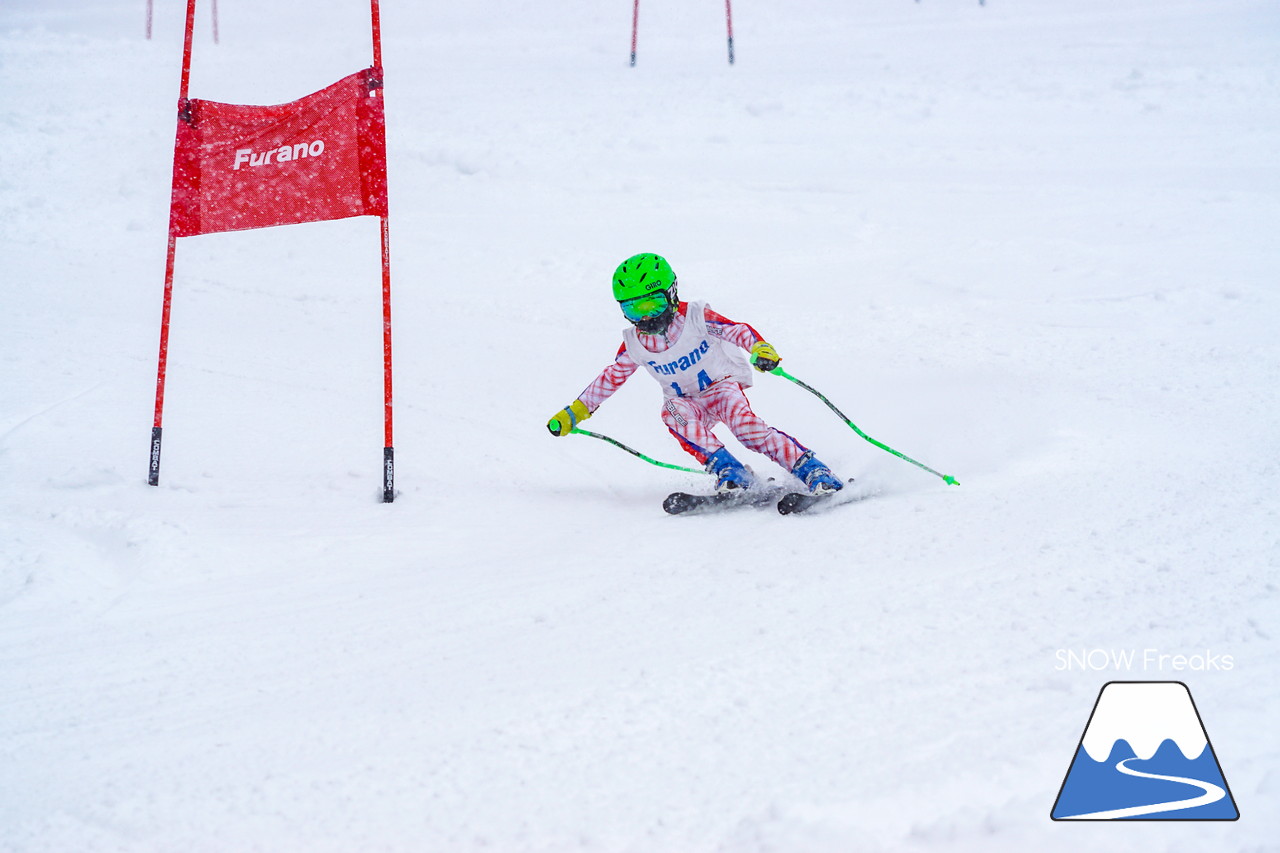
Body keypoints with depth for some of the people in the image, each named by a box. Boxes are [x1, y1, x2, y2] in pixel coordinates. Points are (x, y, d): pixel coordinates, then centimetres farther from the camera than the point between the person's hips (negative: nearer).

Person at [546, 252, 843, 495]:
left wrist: (761, 349, -46)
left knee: (742, 421, -34)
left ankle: (813, 471, -35)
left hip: (722, 385, -3)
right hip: (687, 401, 3)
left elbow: (737, 330, -25)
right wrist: (574, 413, 8)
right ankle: (730, 472, -36)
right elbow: (612, 377, 9)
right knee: (673, 413, -32)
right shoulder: (634, 344, -4)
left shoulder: (695, 317, -17)